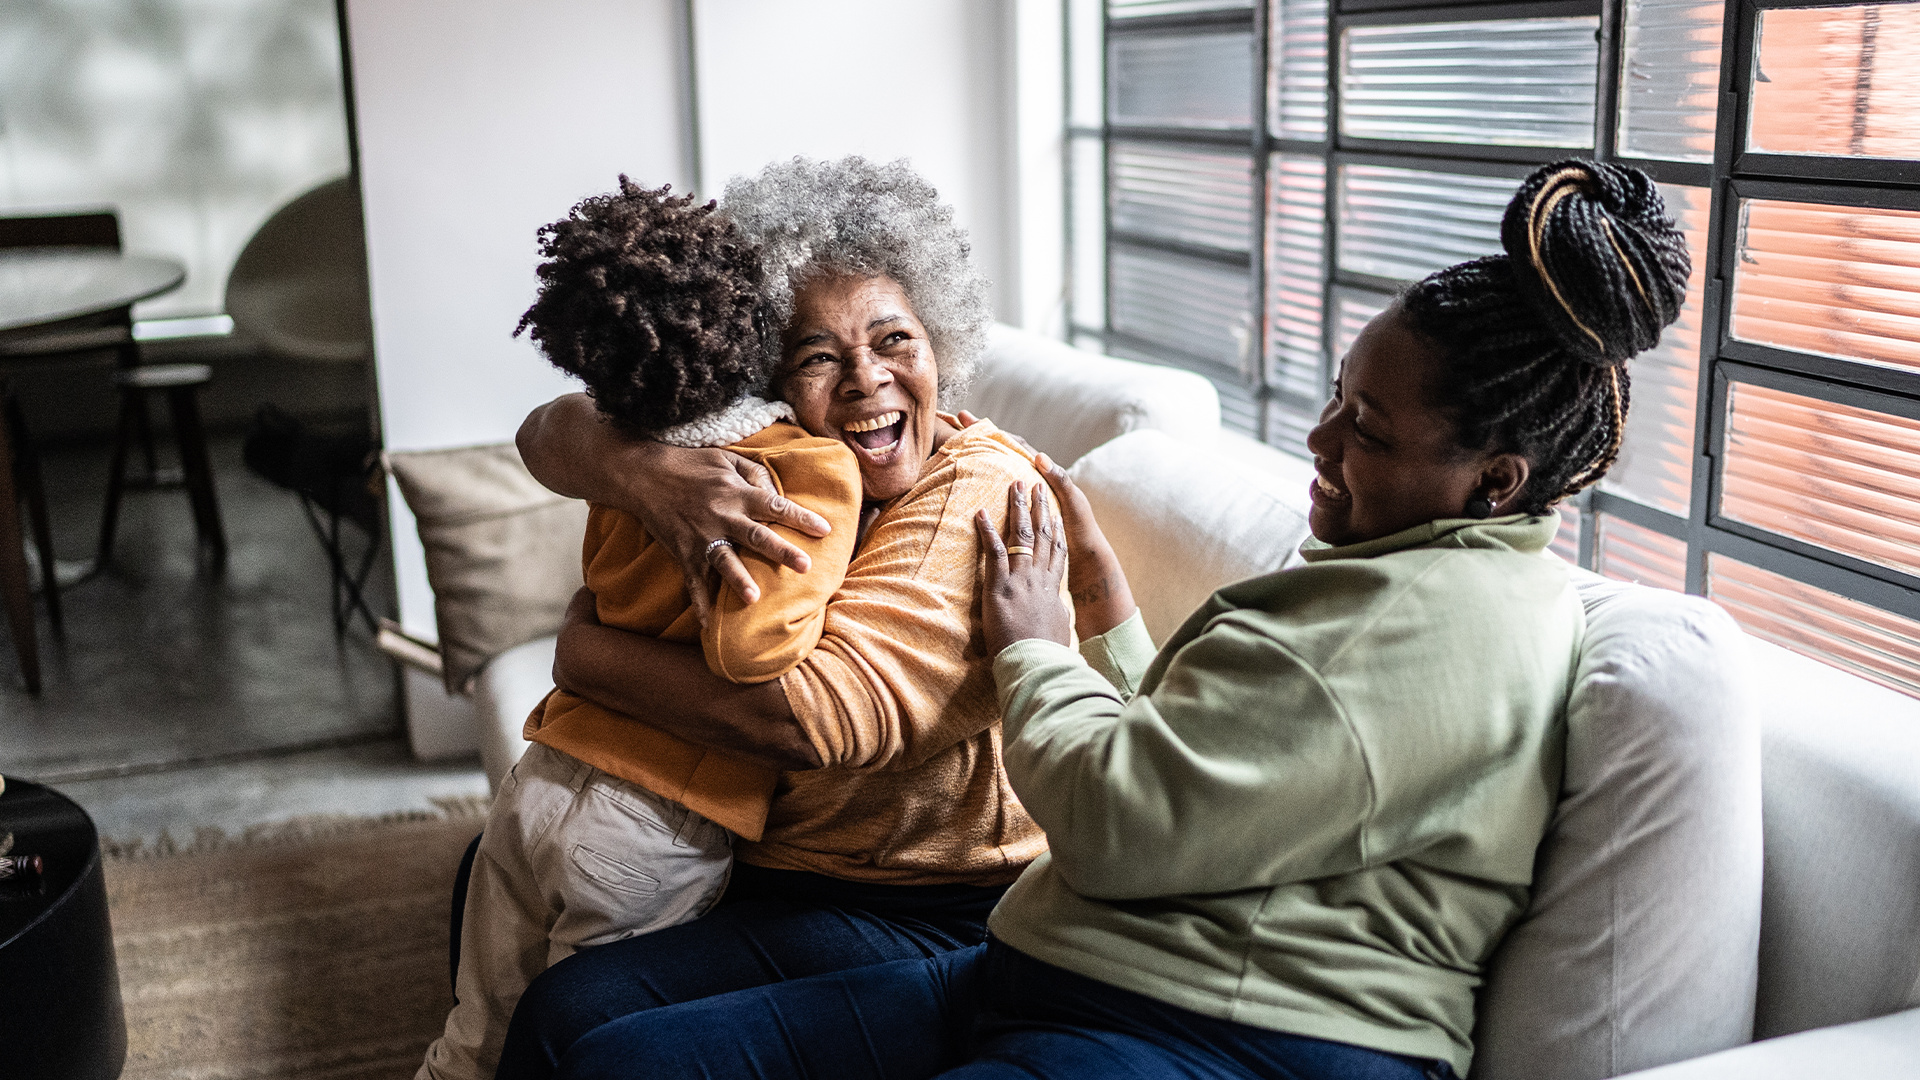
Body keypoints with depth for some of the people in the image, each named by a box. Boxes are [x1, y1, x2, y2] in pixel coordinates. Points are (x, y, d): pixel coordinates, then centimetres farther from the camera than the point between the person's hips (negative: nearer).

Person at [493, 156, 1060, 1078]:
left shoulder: (979, 497, -23)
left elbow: (815, 720, -34)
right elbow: (548, 433, -5)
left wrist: (585, 648, -20)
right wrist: (639, 473, -29)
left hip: (932, 918, -8)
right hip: (763, 851, 8)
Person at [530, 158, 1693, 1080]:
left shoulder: (1445, 619, -16)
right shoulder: (1405, 580, 19)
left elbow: (1125, 823, -19)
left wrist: (1032, 644, -1)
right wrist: (1105, 590, 23)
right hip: (1064, 974, 11)